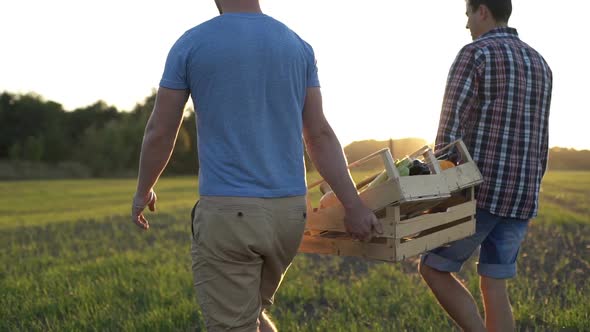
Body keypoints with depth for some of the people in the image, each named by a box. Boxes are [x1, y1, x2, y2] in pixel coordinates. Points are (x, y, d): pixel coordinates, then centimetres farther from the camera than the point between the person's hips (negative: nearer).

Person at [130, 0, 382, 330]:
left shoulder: (190, 44, -4)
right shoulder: (299, 47, 7)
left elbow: (160, 133, 1)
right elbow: (320, 135, 2)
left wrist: (144, 191, 17)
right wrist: (353, 205, 2)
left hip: (227, 213, -5)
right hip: (290, 211, 5)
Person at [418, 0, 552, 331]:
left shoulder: (474, 55, -9)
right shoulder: (539, 64, 16)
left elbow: (450, 132, -14)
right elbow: (540, 145, 18)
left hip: (479, 192, -7)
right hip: (520, 196, 7)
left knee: (434, 270, 9)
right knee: (494, 289, 11)